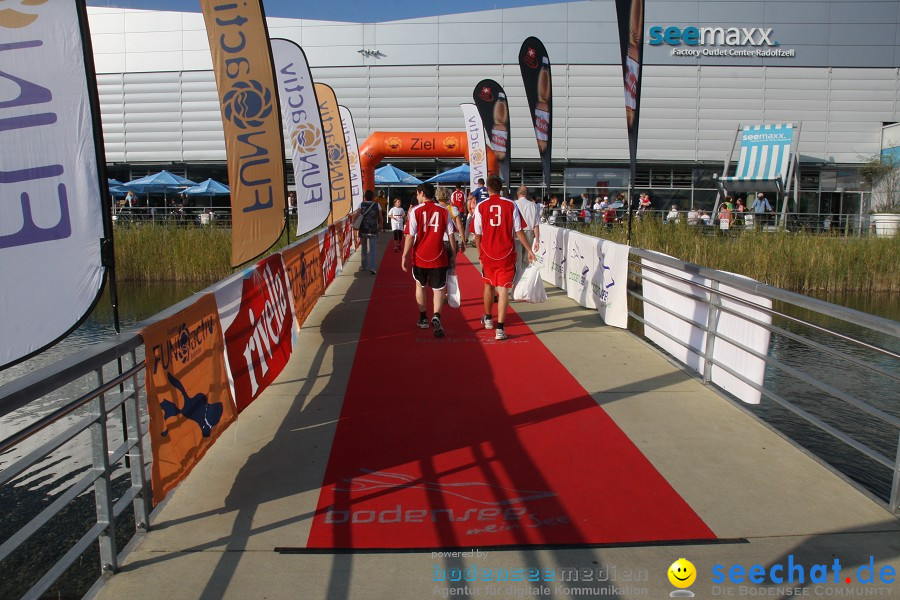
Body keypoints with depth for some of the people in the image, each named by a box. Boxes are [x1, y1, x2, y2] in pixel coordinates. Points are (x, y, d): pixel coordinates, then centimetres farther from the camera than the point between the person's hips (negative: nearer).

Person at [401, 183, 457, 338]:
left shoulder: (415, 210, -6)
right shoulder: (443, 211, 0)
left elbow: (410, 236, -9)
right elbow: (451, 235, 0)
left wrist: (404, 256, -3)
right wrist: (453, 255, 9)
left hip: (420, 257, 0)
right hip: (438, 258, 0)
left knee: (420, 286, 21)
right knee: (438, 289, 5)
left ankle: (423, 318, 28)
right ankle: (436, 316, -19)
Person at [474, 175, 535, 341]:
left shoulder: (481, 207, -3)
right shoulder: (511, 205, -4)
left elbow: (478, 234, 0)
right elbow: (518, 231, -4)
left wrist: (480, 253, 14)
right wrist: (529, 250, 4)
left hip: (487, 253, 1)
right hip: (506, 253, -1)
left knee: (488, 285, 21)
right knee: (503, 288, -2)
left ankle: (488, 318, 40)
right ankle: (500, 328, -10)